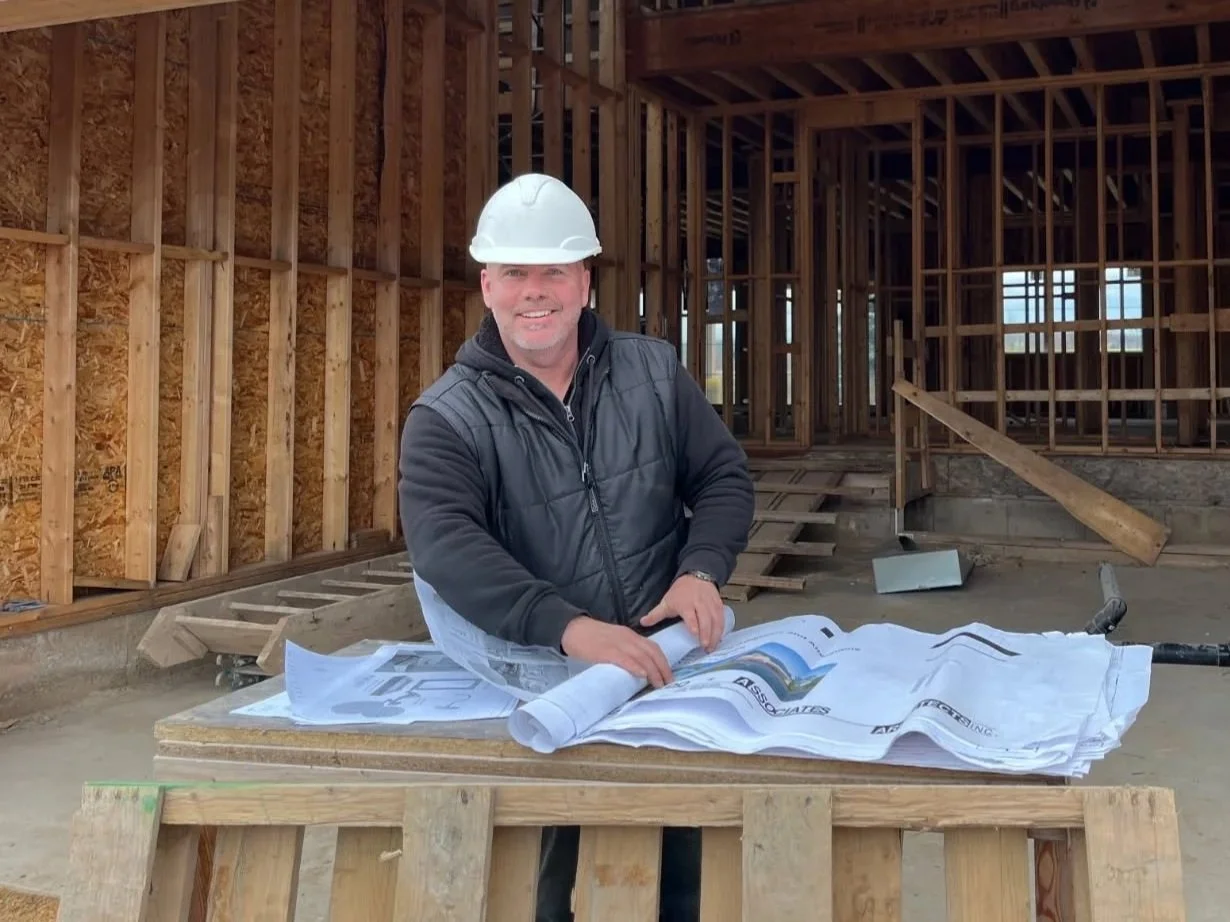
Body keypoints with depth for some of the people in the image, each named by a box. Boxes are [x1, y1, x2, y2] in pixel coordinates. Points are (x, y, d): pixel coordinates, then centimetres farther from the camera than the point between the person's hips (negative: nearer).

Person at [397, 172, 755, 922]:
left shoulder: (653, 372, 1)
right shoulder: (448, 418, -11)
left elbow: (725, 477, 5)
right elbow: (445, 543, -27)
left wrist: (703, 569, -17)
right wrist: (568, 627, -42)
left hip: (666, 665, 3)